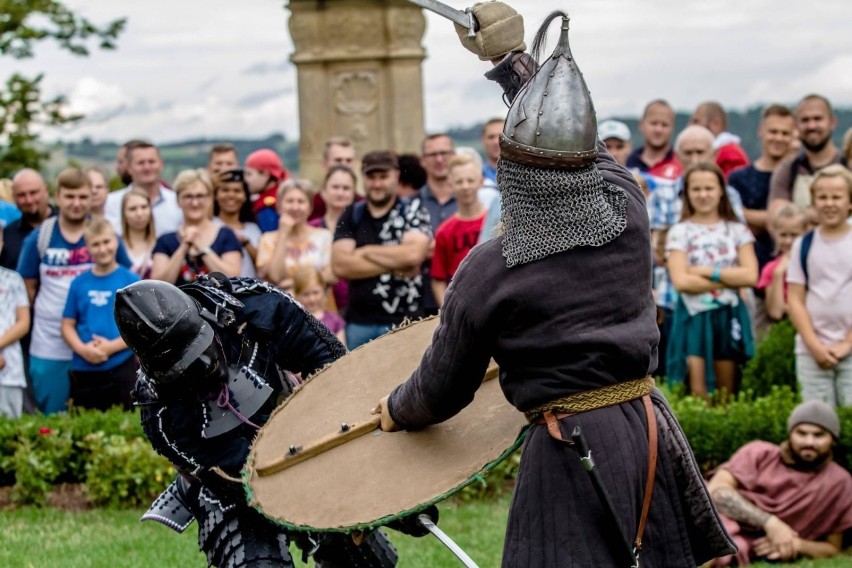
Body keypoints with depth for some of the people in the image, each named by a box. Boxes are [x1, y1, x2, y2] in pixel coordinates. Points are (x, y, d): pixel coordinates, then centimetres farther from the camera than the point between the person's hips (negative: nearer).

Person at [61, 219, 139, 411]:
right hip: (83, 369, 3)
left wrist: (112, 346, -14)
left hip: (121, 368, -3)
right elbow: (68, 325, 8)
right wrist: (82, 349, -10)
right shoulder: (79, 283, 7)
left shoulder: (131, 281, 0)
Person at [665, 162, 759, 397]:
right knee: (698, 393, -7)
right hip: (694, 316, -2)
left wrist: (707, 272, -11)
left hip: (728, 316, 2)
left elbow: (750, 276, -7)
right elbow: (681, 281, -12)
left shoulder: (737, 230, 6)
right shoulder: (679, 232, 0)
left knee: (726, 392, 6)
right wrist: (728, 277, -10)